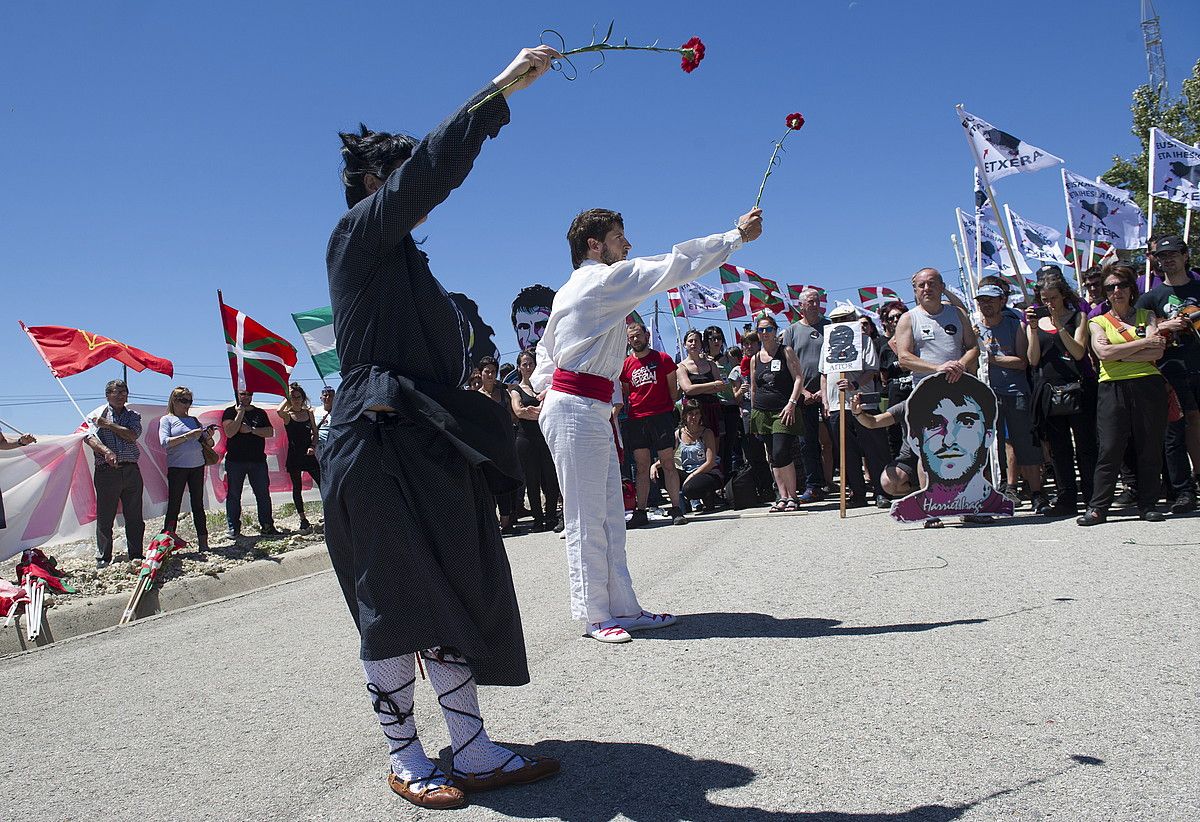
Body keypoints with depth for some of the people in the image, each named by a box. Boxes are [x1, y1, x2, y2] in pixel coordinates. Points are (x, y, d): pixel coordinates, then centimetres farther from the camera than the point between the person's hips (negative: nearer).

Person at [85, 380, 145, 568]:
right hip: (107, 471, -2)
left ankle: (136, 556, 13)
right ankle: (103, 559, 9)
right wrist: (106, 451, -25)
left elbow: (133, 435, -4)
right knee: (104, 517, 0)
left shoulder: (133, 415, 14)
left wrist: (109, 425, -7)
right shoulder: (99, 414, 7)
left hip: (131, 471, 2)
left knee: (135, 517, 6)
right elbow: (89, 436, -9)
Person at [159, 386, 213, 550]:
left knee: (198, 505, 4)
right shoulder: (167, 419, 4)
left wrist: (209, 436, -6)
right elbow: (164, 442, -12)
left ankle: (203, 543, 5)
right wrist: (189, 435, -18)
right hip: (177, 467, -4)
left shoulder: (193, 420, 16)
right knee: (174, 506, -4)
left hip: (197, 466, 4)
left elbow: (209, 444, 17)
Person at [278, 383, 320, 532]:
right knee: (297, 488, 5)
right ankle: (303, 519, 13)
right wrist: (287, 398, -12)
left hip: (309, 454, 2)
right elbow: (279, 411, -28)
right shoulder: (287, 415, -3)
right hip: (294, 455, -2)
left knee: (322, 483, -4)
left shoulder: (309, 413, 7)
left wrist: (313, 446, -6)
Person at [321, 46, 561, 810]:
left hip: (433, 452, 9)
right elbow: (431, 165, -17)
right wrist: (502, 87, -15)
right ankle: (405, 758, 14)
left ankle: (473, 750, 17)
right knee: (396, 606, 0)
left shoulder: (403, 260, 22)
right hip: (380, 451, -9)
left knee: (456, 596, 8)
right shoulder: (358, 236, -4)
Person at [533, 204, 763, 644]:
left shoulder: (575, 289, 21)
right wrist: (737, 235, -1)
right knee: (586, 518, -4)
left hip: (591, 410, 10)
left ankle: (622, 608, 14)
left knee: (610, 515, 9)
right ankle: (595, 616, 3)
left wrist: (544, 391, 15)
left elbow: (545, 351, 24)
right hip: (577, 409, -10)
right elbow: (674, 265, -8)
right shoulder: (604, 278, -8)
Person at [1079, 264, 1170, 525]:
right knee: (1109, 449, -5)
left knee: (1150, 449, 3)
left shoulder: (1147, 315, 14)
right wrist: (1144, 342, -7)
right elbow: (1103, 352, -8)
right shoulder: (1098, 322, 12)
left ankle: (1147, 505, 14)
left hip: (1148, 386, 1)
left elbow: (1157, 352, -3)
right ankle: (1097, 508, -2)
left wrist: (1119, 355, -9)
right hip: (1113, 389, -1)